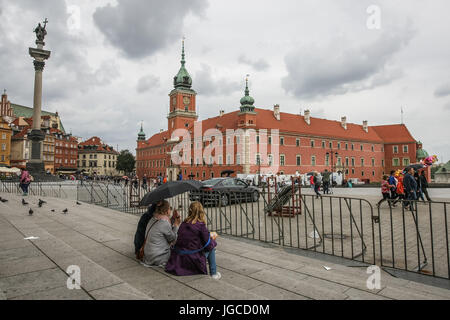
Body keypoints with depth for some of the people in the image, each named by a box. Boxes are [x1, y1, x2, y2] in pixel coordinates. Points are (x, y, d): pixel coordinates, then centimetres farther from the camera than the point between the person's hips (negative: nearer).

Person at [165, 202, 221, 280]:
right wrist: (212, 238, 13)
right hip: (193, 261, -5)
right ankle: (213, 274, 21)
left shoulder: (183, 224, 2)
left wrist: (208, 235, 19)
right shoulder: (201, 225, -14)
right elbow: (209, 246, -9)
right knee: (211, 247, 16)